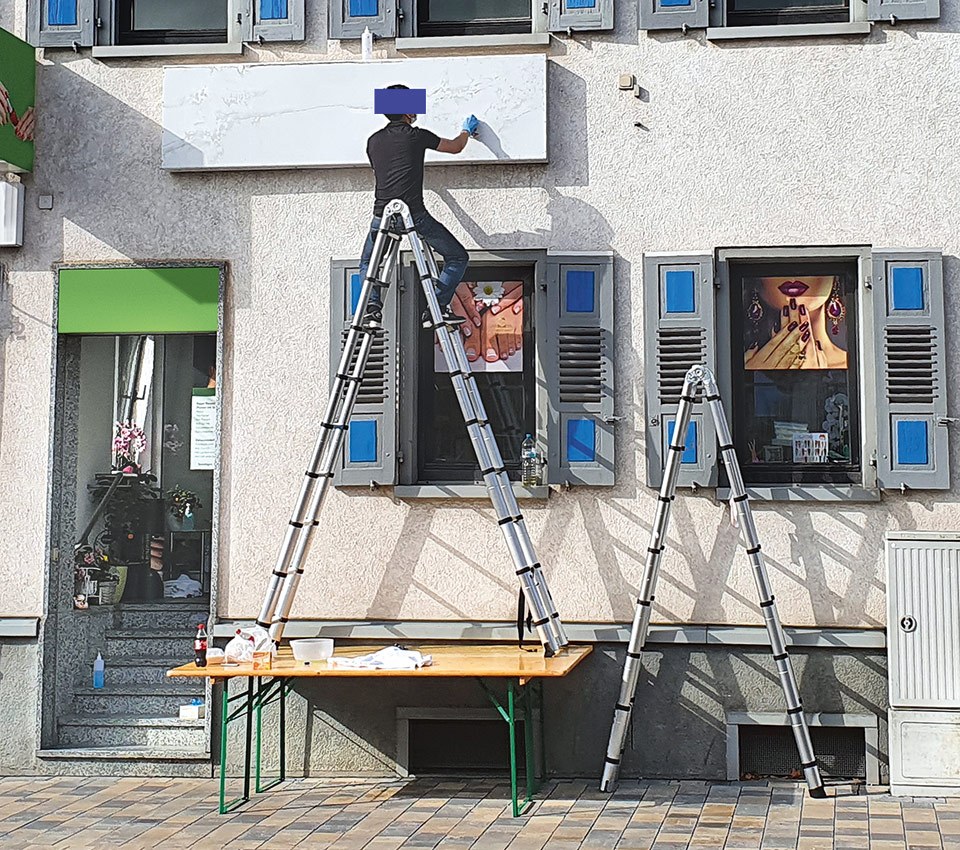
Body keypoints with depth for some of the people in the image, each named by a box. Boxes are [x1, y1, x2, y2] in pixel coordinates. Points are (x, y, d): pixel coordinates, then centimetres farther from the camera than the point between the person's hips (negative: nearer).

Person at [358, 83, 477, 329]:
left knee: (367, 263, 28)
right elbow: (455, 147, 16)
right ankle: (437, 307, -7)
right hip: (414, 215, -4)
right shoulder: (415, 135, 2)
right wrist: (467, 130, 39)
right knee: (458, 257, 8)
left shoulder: (373, 141, 15)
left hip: (382, 215, 4)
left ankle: (372, 304, 2)